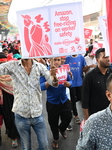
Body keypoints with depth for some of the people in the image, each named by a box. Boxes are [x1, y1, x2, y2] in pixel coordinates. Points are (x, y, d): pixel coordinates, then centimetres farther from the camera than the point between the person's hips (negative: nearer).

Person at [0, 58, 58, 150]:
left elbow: (54, 84, -11)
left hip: (37, 114, 1)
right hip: (21, 116, -1)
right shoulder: (12, 66, -8)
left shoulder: (39, 66, -5)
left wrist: (53, 76, -32)